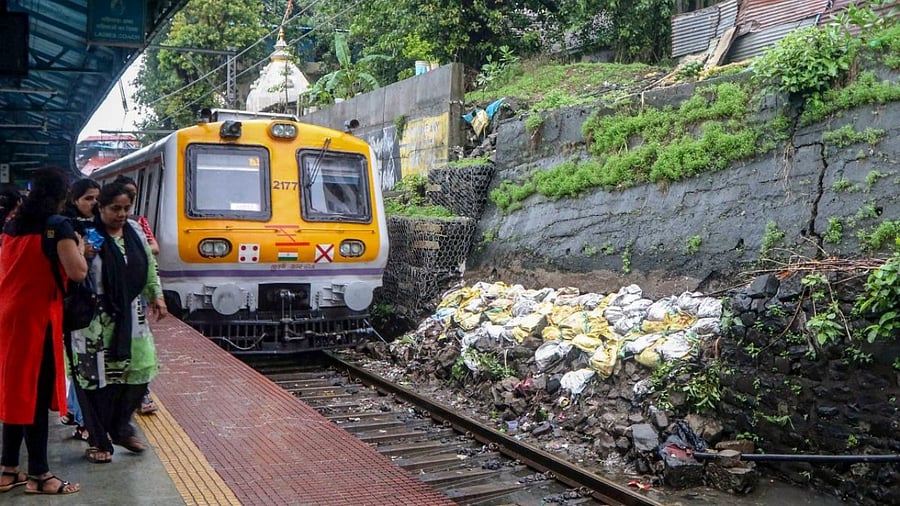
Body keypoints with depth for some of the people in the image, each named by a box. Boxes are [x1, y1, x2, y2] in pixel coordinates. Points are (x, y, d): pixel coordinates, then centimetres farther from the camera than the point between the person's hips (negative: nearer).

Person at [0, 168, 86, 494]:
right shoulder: (57, 225, -12)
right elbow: (77, 272, -19)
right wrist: (78, 247, -1)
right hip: (37, 317, -7)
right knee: (37, 394, 0)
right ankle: (38, 474, 8)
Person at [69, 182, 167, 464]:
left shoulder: (135, 231, 8)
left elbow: (150, 267, 18)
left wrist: (156, 296, 16)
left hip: (131, 316, 6)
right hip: (97, 321, -6)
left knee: (140, 371, 10)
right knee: (101, 379, 0)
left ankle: (121, 429, 30)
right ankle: (98, 441, 17)